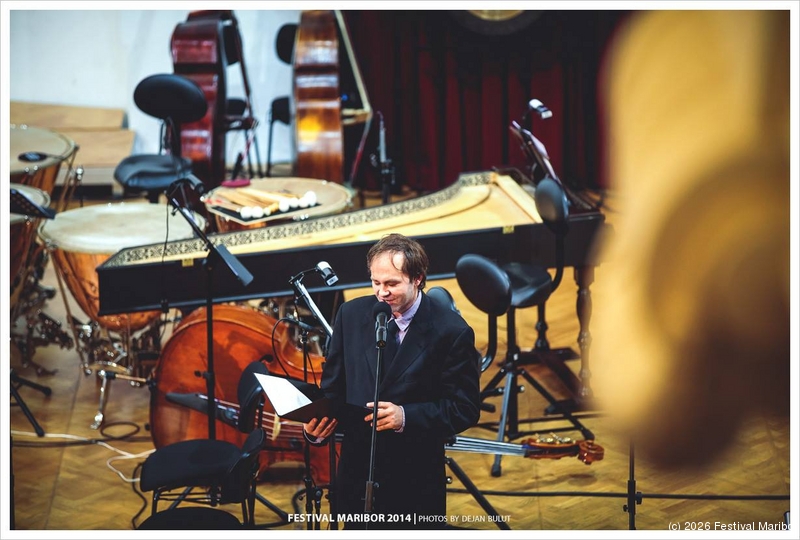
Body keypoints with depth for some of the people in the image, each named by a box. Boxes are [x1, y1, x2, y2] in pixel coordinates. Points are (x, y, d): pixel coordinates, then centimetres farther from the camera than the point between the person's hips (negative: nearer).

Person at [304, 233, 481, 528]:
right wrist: (317, 426, -14)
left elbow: (466, 408, -11)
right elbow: (333, 386, 6)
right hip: (356, 474, 3)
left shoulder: (451, 331, -11)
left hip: (414, 481, -3)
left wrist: (406, 416, -24)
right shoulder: (351, 314, 0)